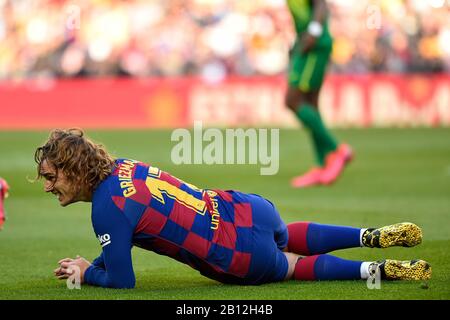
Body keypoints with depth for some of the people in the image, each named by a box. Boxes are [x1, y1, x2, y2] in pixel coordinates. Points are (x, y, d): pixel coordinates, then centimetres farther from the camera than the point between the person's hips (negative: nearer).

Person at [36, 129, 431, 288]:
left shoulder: (107, 208, -22)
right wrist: (95, 264, 10)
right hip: (249, 208, 7)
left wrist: (87, 273, 4)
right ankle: (376, 236, 32)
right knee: (286, 239, 40)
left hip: (245, 259, -7)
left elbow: (122, 281, -14)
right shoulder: (122, 166, 3)